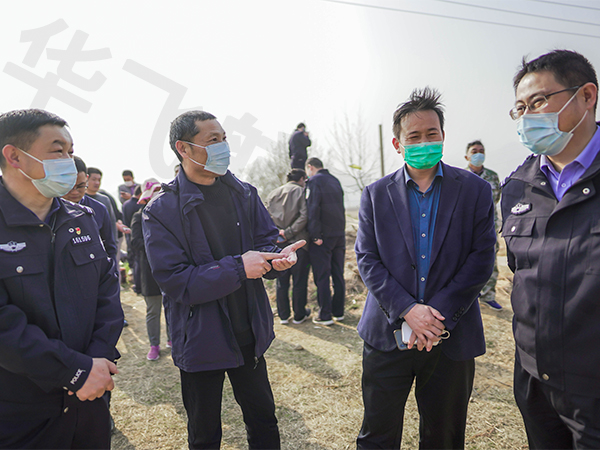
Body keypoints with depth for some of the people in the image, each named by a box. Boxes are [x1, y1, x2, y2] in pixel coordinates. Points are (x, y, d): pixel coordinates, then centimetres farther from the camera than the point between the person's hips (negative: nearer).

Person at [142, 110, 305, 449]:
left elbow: (267, 241, 4)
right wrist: (238, 268, -27)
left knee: (264, 421, 21)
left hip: (249, 334, 4)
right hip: (201, 341, -3)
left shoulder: (244, 194, 1)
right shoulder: (162, 211, -14)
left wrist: (278, 257, -20)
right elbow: (175, 281, -21)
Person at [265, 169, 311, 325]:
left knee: (281, 280, 13)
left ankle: (283, 315, 20)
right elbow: (304, 216, -17)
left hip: (278, 244, 5)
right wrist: (289, 232, -15)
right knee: (299, 280, 7)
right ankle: (299, 315, 17)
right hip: (298, 243, -4)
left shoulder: (272, 194, 11)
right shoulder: (301, 192, -3)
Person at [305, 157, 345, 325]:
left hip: (324, 236, -7)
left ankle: (325, 316, 4)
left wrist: (315, 235, -17)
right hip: (340, 234, 7)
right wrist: (341, 229, 18)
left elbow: (313, 209, -18)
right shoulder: (335, 180, 15)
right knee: (338, 275, 12)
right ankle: (338, 312, 19)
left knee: (322, 277, 0)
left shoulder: (314, 180, -8)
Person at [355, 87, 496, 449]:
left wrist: (439, 315, -14)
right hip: (388, 334, 0)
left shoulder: (475, 191, 1)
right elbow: (367, 259, -3)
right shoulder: (375, 195, 3)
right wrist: (407, 310, -16)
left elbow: (482, 258, -5)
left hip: (452, 336, 0)